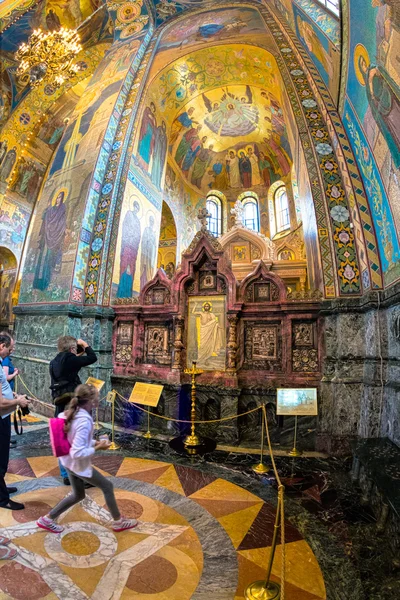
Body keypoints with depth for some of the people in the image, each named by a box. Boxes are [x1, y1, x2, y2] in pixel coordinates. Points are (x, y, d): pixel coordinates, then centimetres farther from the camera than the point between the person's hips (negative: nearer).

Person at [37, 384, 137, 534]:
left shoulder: (72, 413, -5)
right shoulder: (84, 421, -33)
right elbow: (78, 453, -33)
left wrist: (95, 442, 3)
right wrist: (98, 447, -21)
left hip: (68, 462, 8)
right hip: (79, 465, -8)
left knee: (78, 495, 27)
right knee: (107, 486, 11)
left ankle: (47, 519, 36)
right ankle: (118, 521, 27)